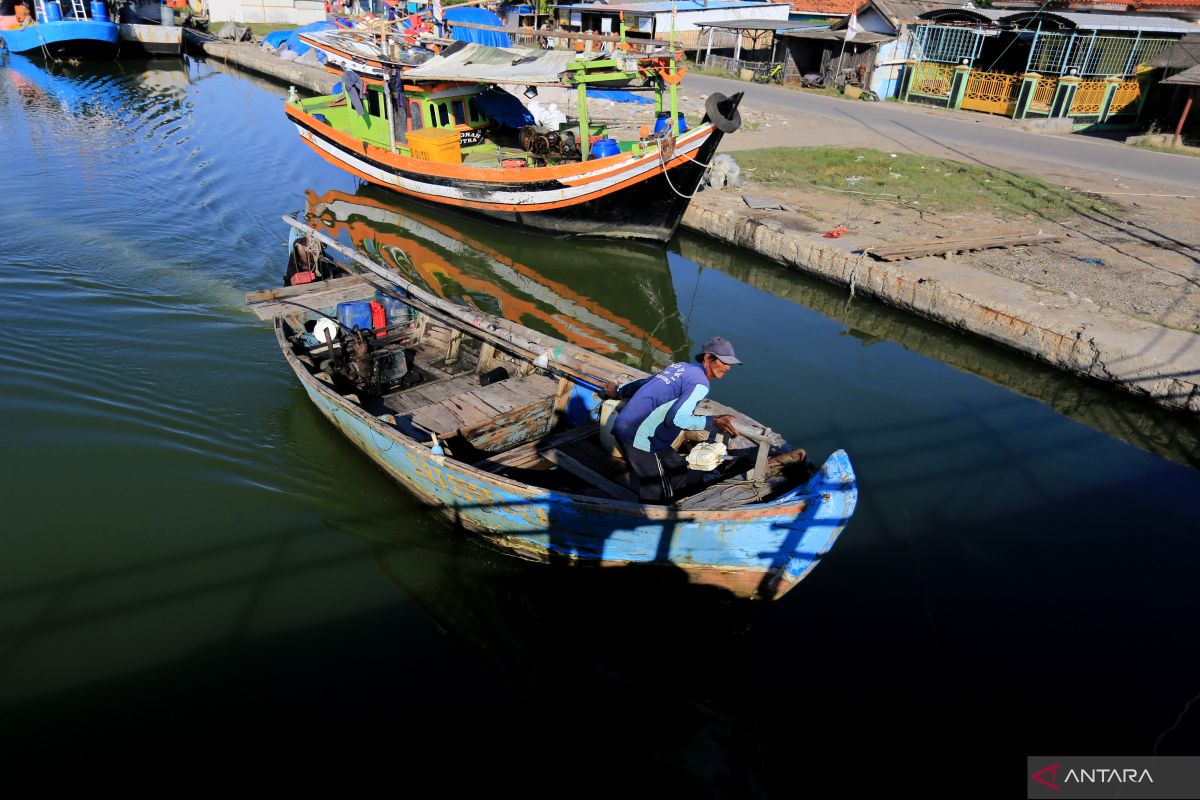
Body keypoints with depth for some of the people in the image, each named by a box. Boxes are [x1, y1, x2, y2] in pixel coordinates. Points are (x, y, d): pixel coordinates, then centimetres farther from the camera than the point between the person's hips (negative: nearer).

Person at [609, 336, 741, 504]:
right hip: (640, 438, -10)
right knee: (658, 494, -2)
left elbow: (644, 382, 26)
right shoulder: (700, 384, -13)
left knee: (679, 474, 17)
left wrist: (619, 391, 41)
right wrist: (711, 423, -26)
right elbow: (675, 418, -26)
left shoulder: (680, 366, 14)